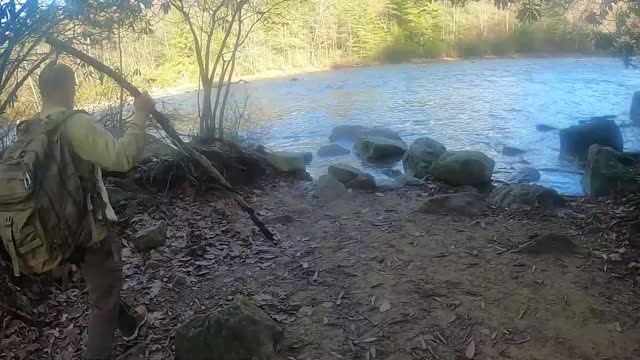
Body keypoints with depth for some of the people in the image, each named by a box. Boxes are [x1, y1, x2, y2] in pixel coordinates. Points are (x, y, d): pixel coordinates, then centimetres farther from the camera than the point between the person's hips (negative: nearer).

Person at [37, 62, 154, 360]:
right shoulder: (75, 123, -23)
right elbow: (122, 158, -34)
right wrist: (140, 116, -26)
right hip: (89, 228, -9)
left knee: (104, 282, 28)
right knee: (104, 296, 7)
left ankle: (128, 323, 50)